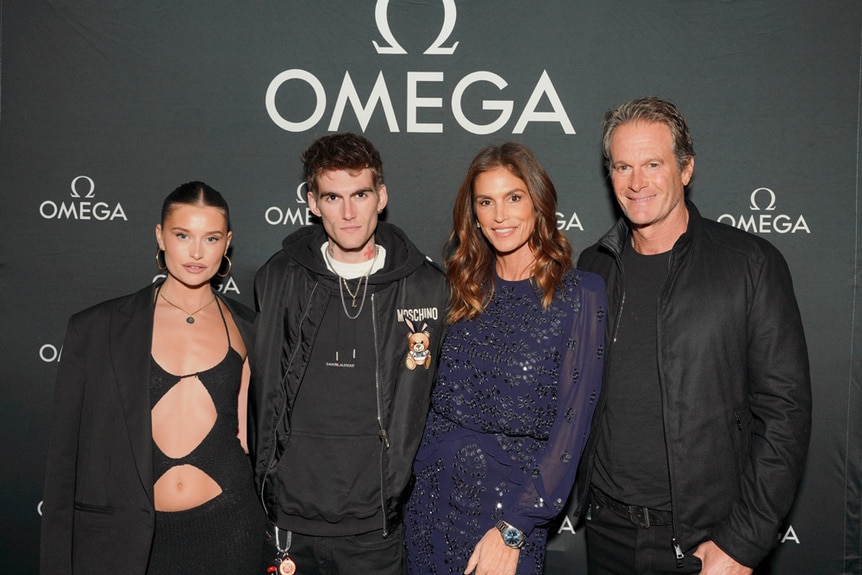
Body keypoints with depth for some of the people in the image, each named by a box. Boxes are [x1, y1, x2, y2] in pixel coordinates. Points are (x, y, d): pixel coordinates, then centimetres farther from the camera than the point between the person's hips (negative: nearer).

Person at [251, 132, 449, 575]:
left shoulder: (425, 285, -2)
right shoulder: (280, 279, 0)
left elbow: (433, 398, 5)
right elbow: (260, 392, 7)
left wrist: (399, 484, 3)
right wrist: (267, 481, 6)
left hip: (376, 527, 0)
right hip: (288, 523, 1)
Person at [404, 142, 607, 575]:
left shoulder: (580, 293, -9)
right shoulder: (466, 286, 5)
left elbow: (571, 425, -13)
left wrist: (512, 531, -16)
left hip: (510, 501, -4)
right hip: (430, 499, 4)